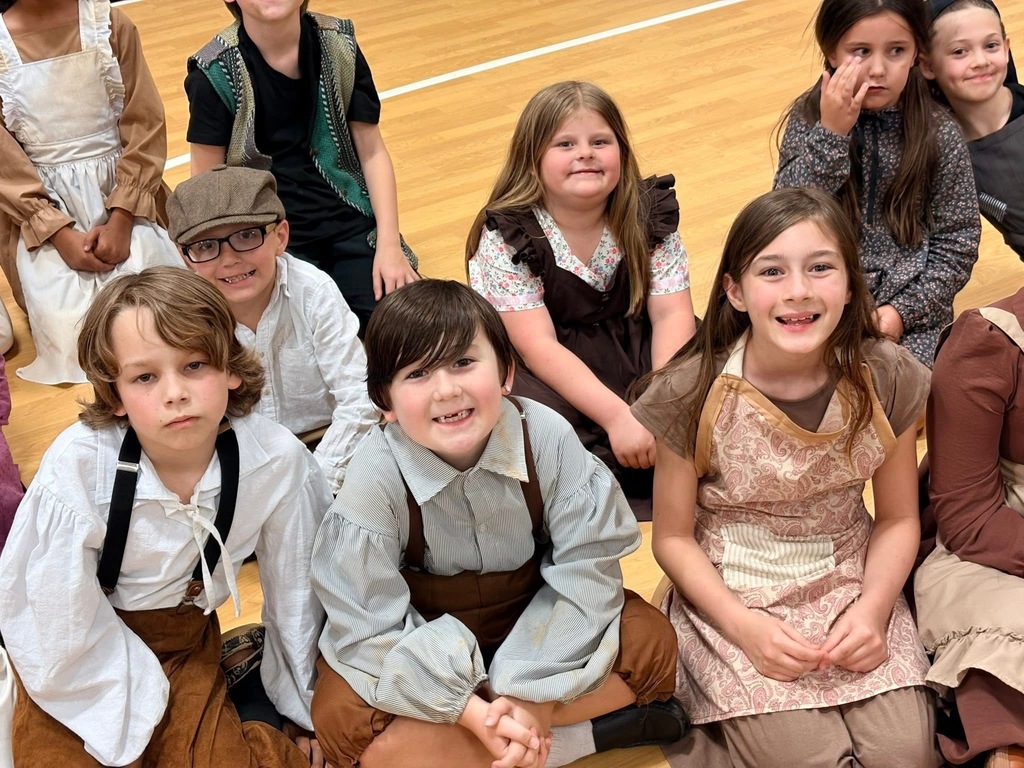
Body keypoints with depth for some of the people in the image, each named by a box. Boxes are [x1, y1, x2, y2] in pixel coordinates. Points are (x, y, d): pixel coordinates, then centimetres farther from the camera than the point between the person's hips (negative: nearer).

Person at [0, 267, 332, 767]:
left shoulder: (276, 460, -22)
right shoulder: (76, 466, -29)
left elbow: (295, 592, -6)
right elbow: (62, 629, -21)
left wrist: (305, 714, 5)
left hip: (183, 636, 2)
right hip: (81, 657, -1)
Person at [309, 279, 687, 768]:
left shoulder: (547, 437, -21)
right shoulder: (376, 477, -25)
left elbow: (588, 566, -17)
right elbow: (371, 633, -23)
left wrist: (533, 692, -26)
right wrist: (472, 710, -31)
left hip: (535, 623, 1)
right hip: (430, 643, -1)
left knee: (649, 642, -18)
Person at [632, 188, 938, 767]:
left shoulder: (886, 380, -9)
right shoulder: (693, 395, -16)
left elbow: (898, 518, 3)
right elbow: (674, 537, -6)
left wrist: (872, 609, -14)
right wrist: (744, 626, -18)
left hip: (852, 585, 3)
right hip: (732, 598, -2)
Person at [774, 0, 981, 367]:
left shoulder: (939, 134, -4)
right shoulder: (808, 121, -4)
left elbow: (958, 241, 0)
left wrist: (905, 309, -12)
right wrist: (831, 133, -21)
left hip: (913, 311, 0)